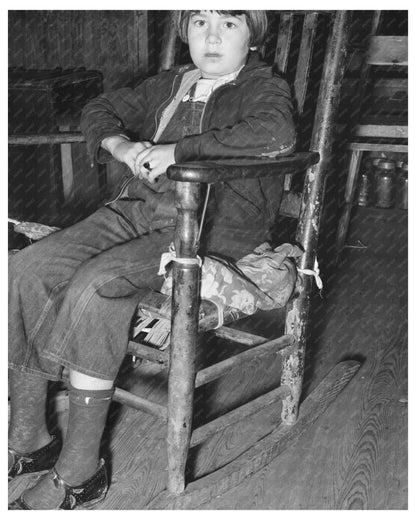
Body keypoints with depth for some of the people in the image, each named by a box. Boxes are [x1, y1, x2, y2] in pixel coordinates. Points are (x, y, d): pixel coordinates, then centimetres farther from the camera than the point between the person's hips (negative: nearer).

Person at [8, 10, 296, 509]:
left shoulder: (262, 86, 3)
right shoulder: (169, 83, 23)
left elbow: (275, 132, -20)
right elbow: (100, 108, 29)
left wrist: (176, 150, -18)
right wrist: (119, 143, 3)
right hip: (139, 208, 7)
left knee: (94, 286, -31)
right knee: (27, 269, -14)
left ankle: (80, 468, -18)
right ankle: (28, 437, -5)